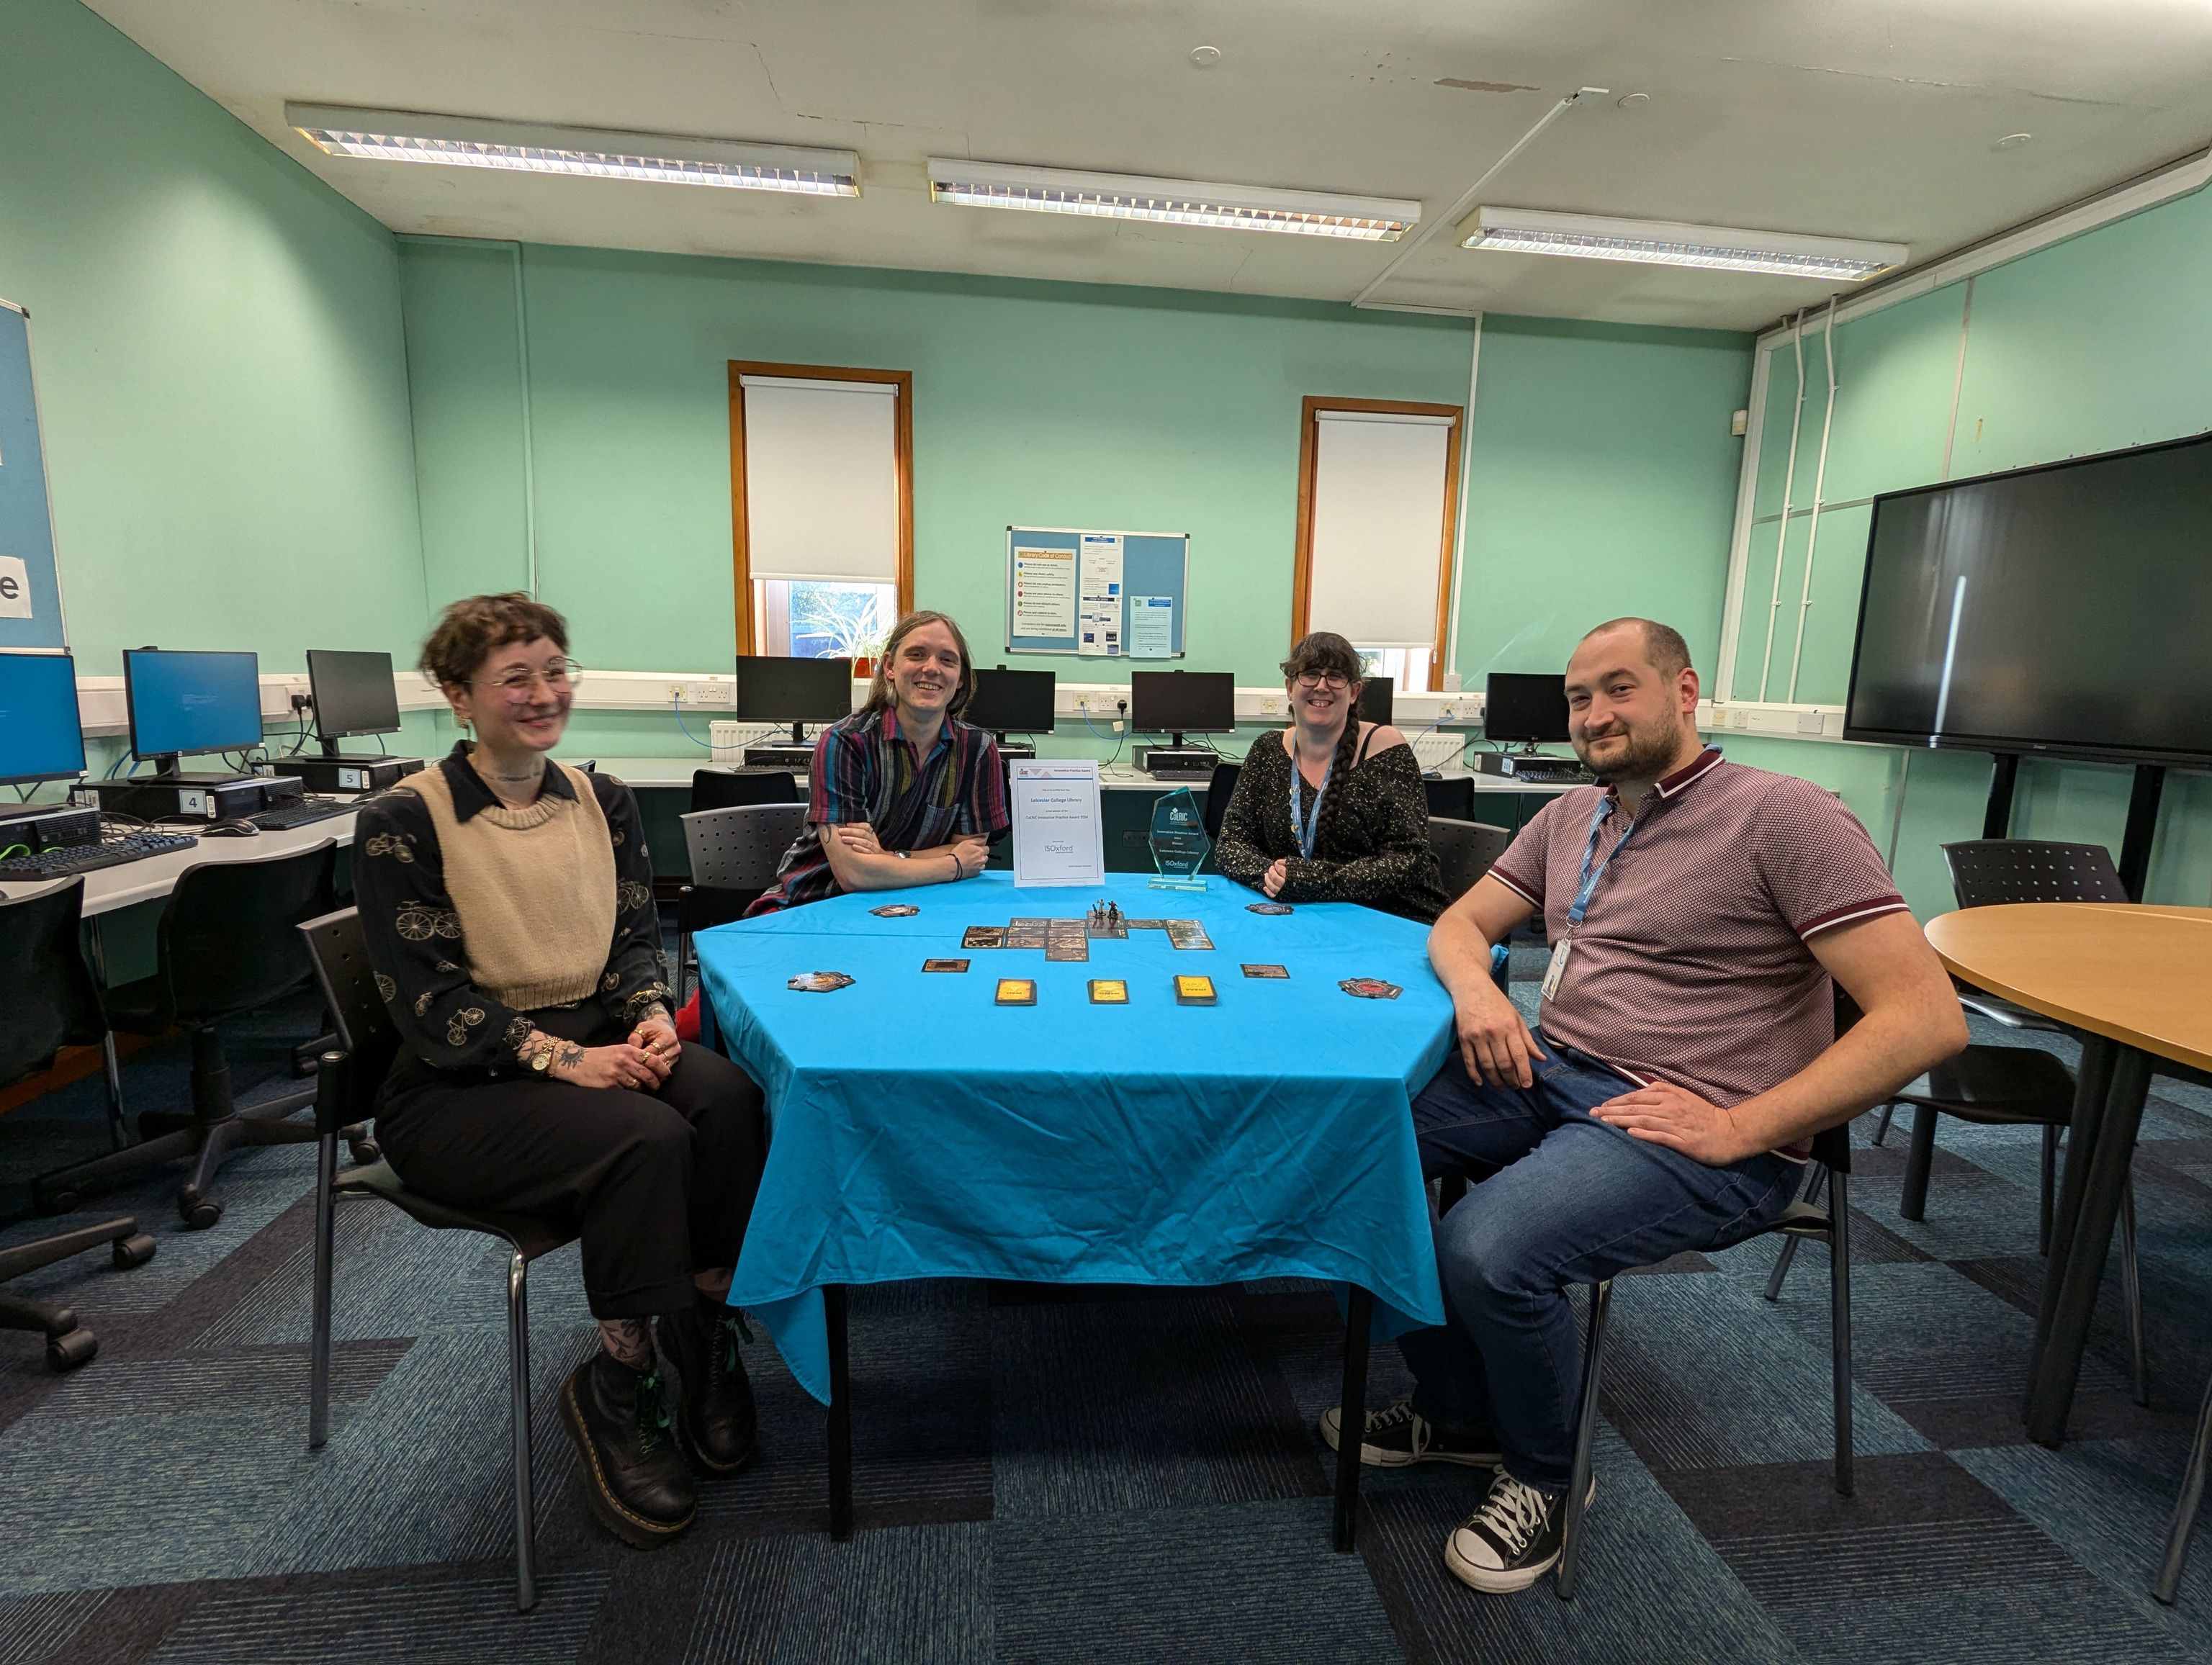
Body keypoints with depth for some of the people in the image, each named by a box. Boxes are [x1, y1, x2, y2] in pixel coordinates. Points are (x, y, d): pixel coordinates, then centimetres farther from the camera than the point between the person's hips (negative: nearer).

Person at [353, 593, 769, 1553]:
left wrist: (650, 1015, -14)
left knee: (726, 1098, -26)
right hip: (456, 1088, -4)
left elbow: (637, 934, 7)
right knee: (645, 1138, -31)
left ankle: (704, 1332, -7)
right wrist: (557, 1058, -24)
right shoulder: (403, 822, -8)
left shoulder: (602, 802, 7)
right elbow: (428, 998, -12)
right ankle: (616, 1388, -9)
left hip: (589, 1041, 5)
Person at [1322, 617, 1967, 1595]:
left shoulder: (1782, 817, -8)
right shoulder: (1569, 818, 14)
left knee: (1487, 1249, -31)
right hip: (1545, 1072, 7)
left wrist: (1737, 1129, -20)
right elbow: (1459, 923, 19)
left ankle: (1542, 1475, 5)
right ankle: (1457, 1413, 10)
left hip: (1688, 1130, -7)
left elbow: (1926, 1017, -14)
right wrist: (1476, 987, -6)